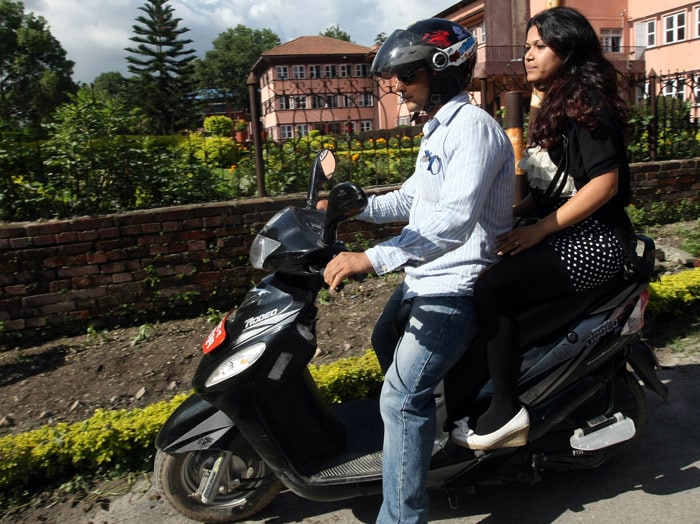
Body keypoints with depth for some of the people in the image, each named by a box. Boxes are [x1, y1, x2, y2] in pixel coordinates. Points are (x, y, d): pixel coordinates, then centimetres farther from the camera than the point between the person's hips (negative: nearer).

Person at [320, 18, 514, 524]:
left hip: (458, 283, -11)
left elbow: (455, 221, -33)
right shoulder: (439, 128, 14)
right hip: (426, 274, 11)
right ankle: (421, 425, 51)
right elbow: (413, 197, 20)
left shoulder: (473, 126, -19)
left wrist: (370, 259, -38)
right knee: (385, 343, 28)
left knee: (402, 395, -17)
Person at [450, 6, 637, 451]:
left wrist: (537, 230, -21)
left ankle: (506, 412, -14)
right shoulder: (557, 106, 18)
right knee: (482, 282, 1)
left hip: (594, 242, -9)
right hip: (563, 235, 10)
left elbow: (605, 184, -20)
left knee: (491, 289, -24)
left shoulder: (589, 104, -10)